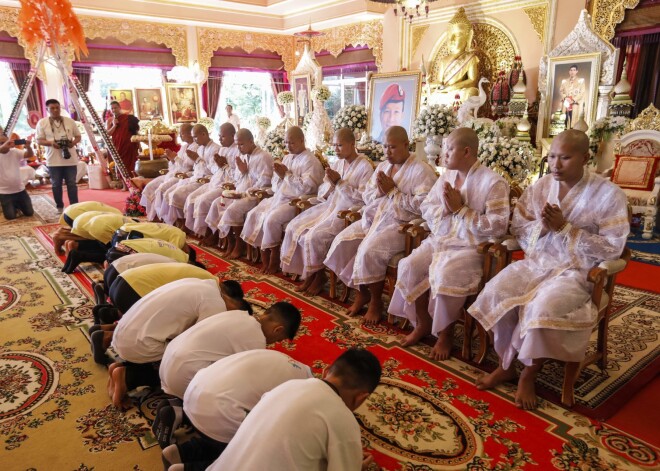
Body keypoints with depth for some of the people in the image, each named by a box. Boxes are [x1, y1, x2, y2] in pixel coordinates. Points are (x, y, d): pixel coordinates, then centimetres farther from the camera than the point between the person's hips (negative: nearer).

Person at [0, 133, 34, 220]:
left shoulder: (15, 152, 1)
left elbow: (30, 155, -12)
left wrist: (28, 147, -31)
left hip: (20, 189, 3)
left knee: (29, 213, 9)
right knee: (11, 216, -3)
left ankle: (18, 205, 38)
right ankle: (14, 207, 29)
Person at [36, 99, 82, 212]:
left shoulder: (70, 121, 6)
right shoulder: (42, 123, 2)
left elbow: (78, 136, 11)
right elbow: (39, 140, 2)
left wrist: (73, 142, -10)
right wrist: (51, 143, -17)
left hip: (70, 159, 1)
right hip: (53, 160, -1)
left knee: (72, 184, 3)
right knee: (56, 185, 6)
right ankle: (59, 207, 18)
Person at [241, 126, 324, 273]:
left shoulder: (311, 161, -7)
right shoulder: (287, 158, 17)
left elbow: (306, 188, -19)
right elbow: (275, 185, 19)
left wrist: (287, 174, -14)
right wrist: (280, 175, -4)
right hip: (279, 197, 8)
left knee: (271, 219, -28)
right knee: (253, 214, -8)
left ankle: (274, 257, -8)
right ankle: (263, 254, -1)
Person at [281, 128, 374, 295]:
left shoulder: (365, 166, -8)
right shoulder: (337, 164, 14)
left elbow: (363, 198, -17)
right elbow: (322, 193, 13)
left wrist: (340, 182, -17)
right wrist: (331, 185, -9)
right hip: (329, 206, 8)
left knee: (314, 236, -26)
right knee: (294, 228, -8)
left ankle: (318, 274, 0)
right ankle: (308, 273, 3)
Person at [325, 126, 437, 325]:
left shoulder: (421, 170, -7)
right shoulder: (382, 166, 17)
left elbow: (422, 206, -20)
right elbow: (366, 196, 15)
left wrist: (393, 191, -15)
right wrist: (380, 191, -7)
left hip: (401, 225, -7)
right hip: (373, 218, 8)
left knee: (369, 251, -29)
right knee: (342, 242, -12)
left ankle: (376, 301, -4)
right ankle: (361, 292, 5)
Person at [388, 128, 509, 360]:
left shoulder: (493, 182, -11)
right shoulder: (447, 176, 11)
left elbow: (498, 227, -19)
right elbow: (425, 209, 12)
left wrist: (460, 209, -18)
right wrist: (444, 209, -10)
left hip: (471, 247, -6)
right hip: (439, 240, 6)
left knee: (445, 273, -32)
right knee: (409, 266, -16)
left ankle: (446, 333, -6)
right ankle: (422, 323, 5)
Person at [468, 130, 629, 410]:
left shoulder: (608, 194, -7)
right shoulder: (540, 186, 6)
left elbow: (612, 248, -12)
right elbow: (517, 229, 6)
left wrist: (564, 228, -18)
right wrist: (541, 226, -16)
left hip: (577, 272, -4)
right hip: (535, 264, 4)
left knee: (543, 308, -33)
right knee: (495, 294, -22)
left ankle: (529, 376, -6)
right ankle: (505, 365, -1)